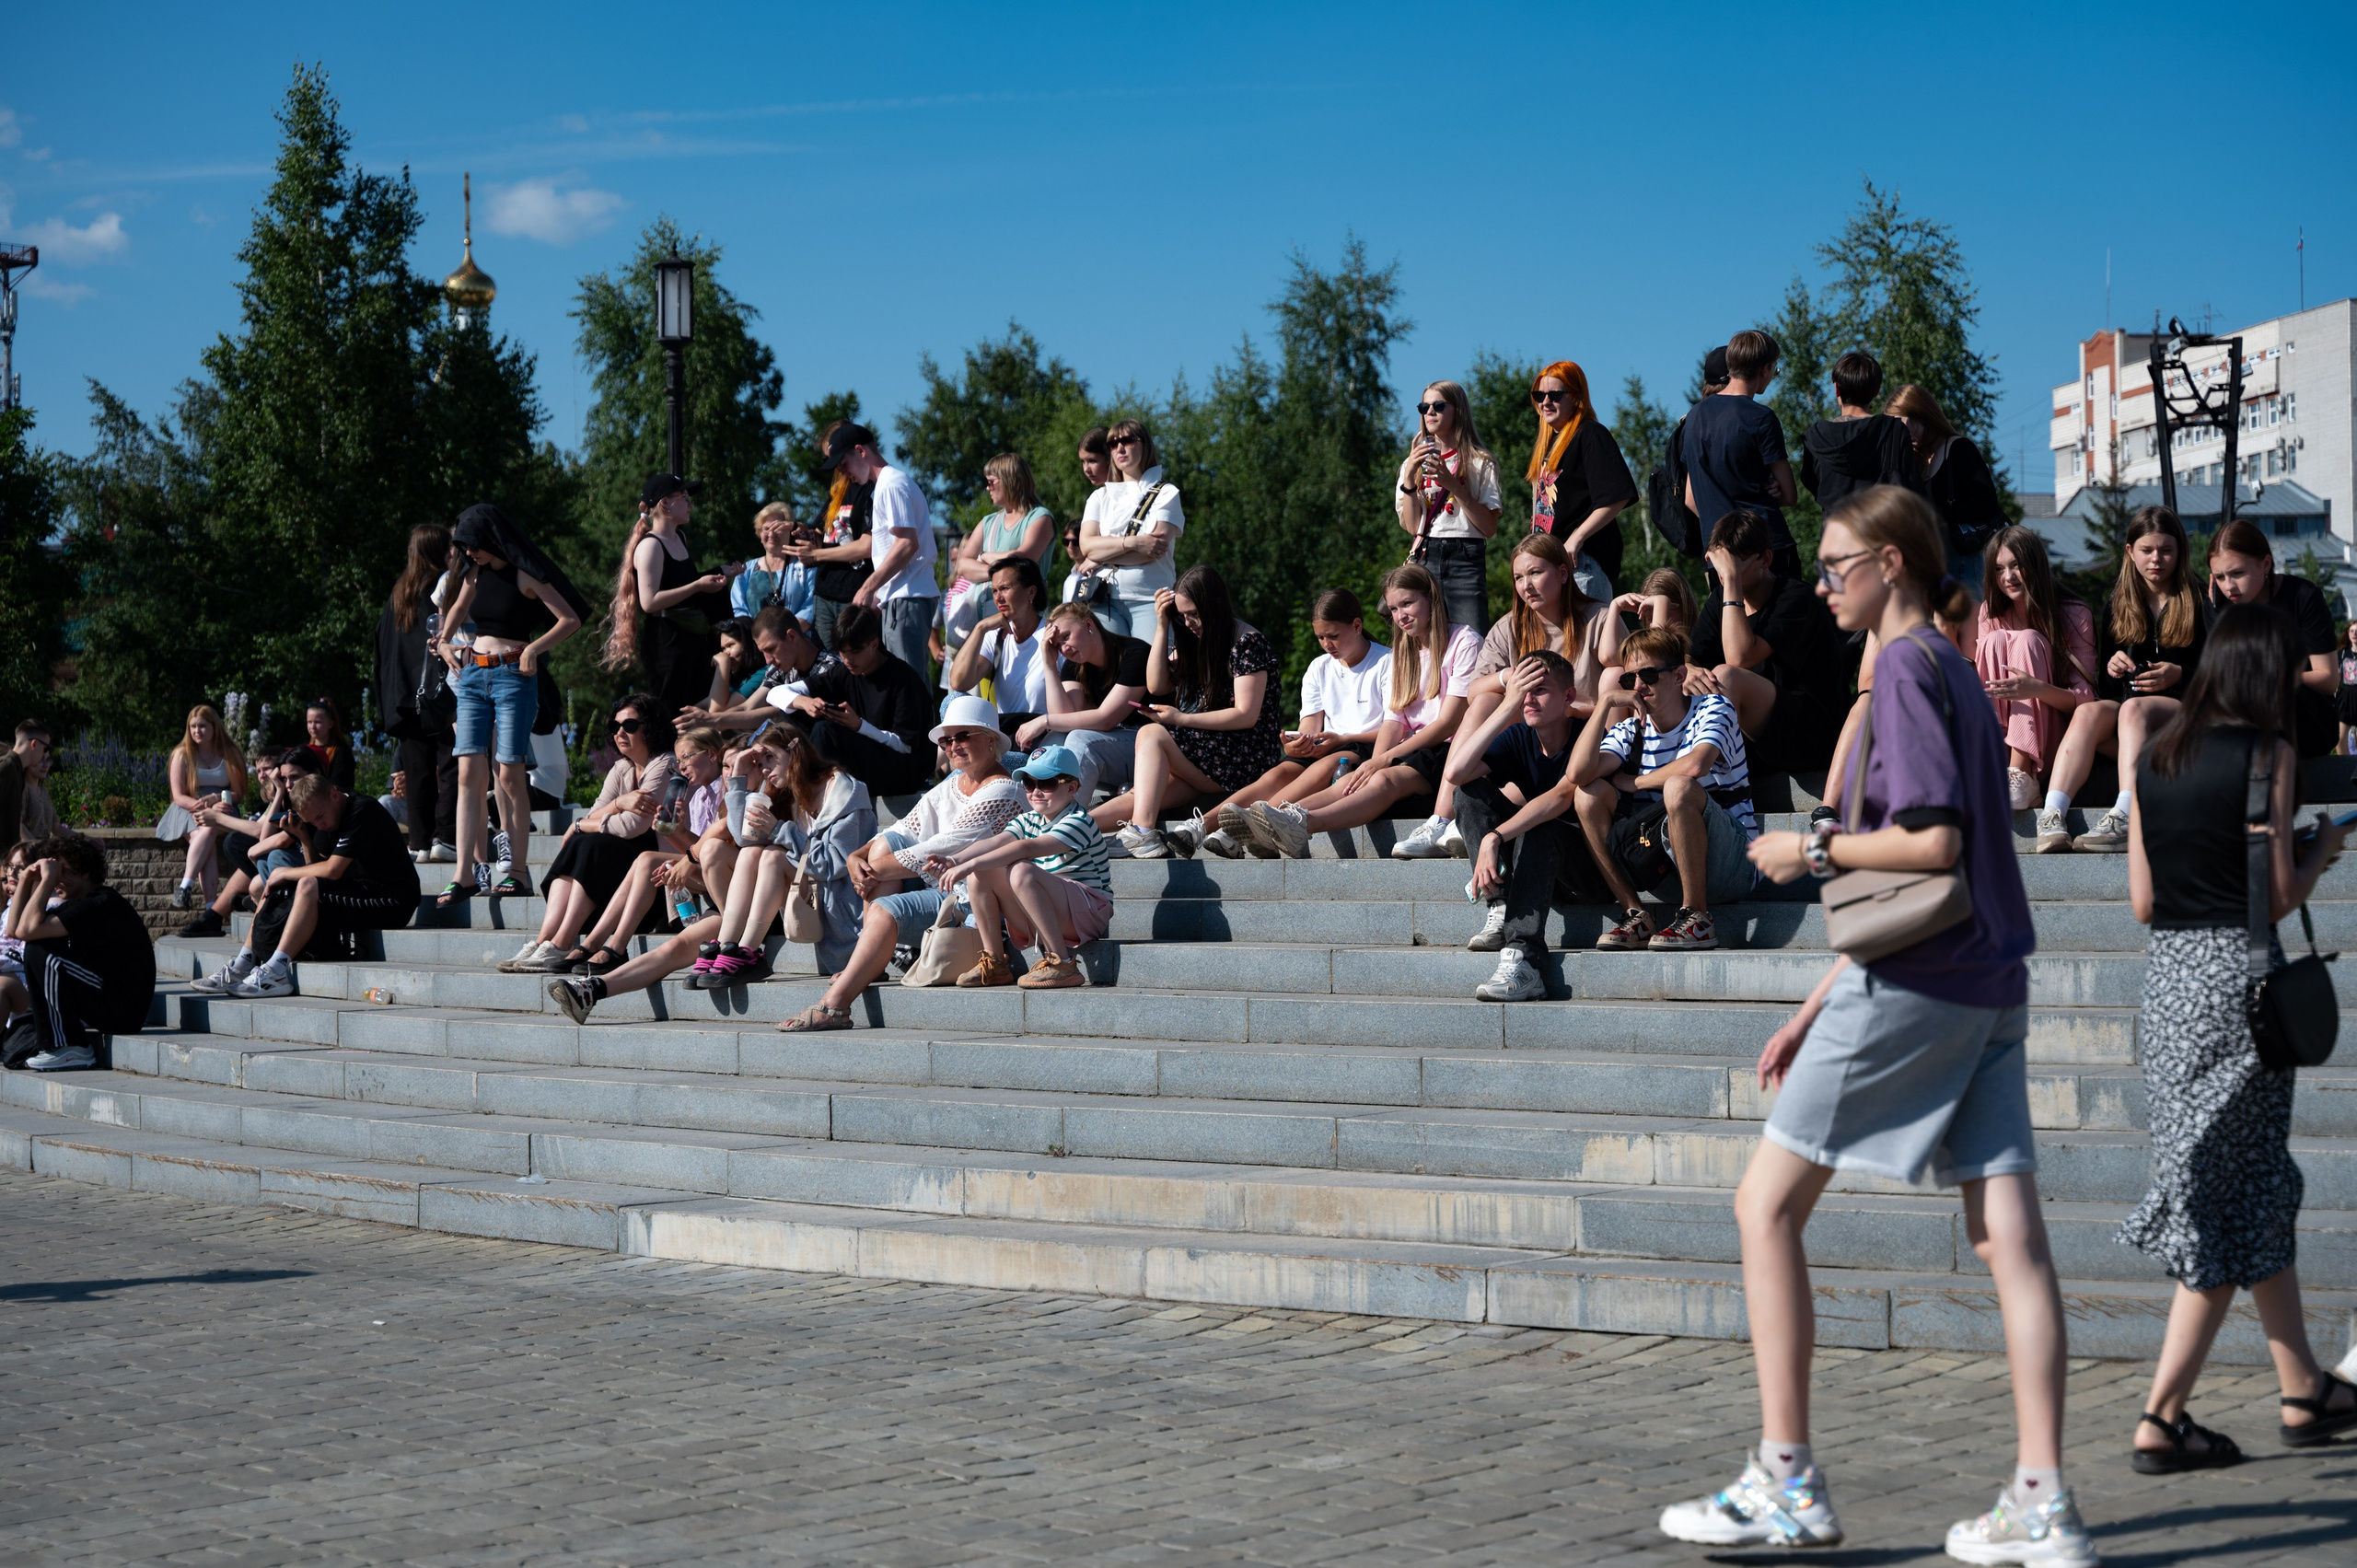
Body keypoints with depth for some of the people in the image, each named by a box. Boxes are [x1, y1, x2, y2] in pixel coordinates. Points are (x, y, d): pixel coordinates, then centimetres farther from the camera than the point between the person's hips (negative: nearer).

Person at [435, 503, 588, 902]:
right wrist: (444, 641, 19)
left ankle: (516, 871, -1)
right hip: (472, 677, 6)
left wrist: (534, 648, -17)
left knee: (510, 775, -6)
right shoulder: (476, 573, 13)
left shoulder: (524, 576, -7)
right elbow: (458, 609, 33)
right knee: (469, 773, -4)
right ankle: (465, 873, -8)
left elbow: (570, 619, -10)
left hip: (513, 677, -6)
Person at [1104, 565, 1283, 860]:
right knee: (1141, 796, -19)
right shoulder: (1192, 639, 15)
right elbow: (1157, 686, 11)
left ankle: (1142, 833, -39)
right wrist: (1162, 627, 3)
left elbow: (1246, 715, -15)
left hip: (1245, 759, -7)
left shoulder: (1247, 642, -9)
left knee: (1151, 735, -25)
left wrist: (1181, 719, -17)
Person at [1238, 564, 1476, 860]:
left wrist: (1383, 762, -17)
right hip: (1412, 751, 6)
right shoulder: (1401, 653, 21)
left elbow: (1449, 723, -11)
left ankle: (1302, 824, -59)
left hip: (1451, 752, -6)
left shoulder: (1464, 643, -2)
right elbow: (1393, 722, 7)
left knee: (1387, 780, -34)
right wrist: (1374, 763, -15)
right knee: (1349, 782, -24)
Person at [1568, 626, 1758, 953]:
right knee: (1589, 793, -8)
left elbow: (1695, 766, -28)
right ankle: (1635, 915, -10)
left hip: (1733, 861, -5)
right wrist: (1606, 702, -13)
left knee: (1678, 787, -33)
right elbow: (1577, 774, -13)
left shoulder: (1713, 708, -4)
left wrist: (1631, 783, -12)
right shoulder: (1631, 731, 7)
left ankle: (1697, 917, -21)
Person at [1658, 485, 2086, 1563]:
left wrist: (1812, 852, -5)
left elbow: (1930, 842, -19)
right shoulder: (1953, 672, 20)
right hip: (1987, 986, 9)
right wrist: (1816, 1009, 23)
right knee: (2009, 1233, 2)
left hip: (1912, 990, -9)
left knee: (1767, 1205, 0)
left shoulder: (1906, 668, -7)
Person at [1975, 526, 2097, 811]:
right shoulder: (1990, 614, 7)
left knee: (2028, 640, -21)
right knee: (1996, 640, -16)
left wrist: (2038, 688, -34)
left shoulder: (2075, 615, -5)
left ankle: (2020, 774, -35)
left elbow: (2085, 699, -13)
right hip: (1997, 738, 3)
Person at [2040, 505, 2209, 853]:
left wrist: (2180, 675, -13)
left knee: (2133, 707, -36)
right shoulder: (2118, 608, 18)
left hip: (2185, 710, -4)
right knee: (2087, 712, -30)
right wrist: (2111, 668, -4)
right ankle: (2051, 817, -47)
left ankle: (2124, 820, -55)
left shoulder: (2198, 605, 7)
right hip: (2125, 712, 4)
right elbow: (2103, 686, 18)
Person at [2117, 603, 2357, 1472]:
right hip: (2239, 977, -6)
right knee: (2236, 1197, 2)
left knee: (2259, 1189, 17)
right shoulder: (2267, 756, -8)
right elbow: (2280, 896, -10)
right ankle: (2160, 1417, -2)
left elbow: (2143, 900, 8)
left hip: (2167, 976, 6)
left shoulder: (2155, 757, 8)